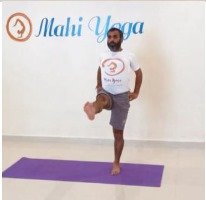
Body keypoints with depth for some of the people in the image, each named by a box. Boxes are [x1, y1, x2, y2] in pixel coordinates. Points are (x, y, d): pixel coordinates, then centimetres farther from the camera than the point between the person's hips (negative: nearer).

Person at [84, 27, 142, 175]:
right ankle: (93, 109, -75)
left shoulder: (129, 56, -2)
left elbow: (139, 73, 9)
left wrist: (136, 93, 5)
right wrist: (98, 85, 19)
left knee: (118, 132, 3)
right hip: (106, 93, 2)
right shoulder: (103, 56, 8)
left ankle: (116, 163, 17)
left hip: (121, 97, -2)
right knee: (101, 99, -39)